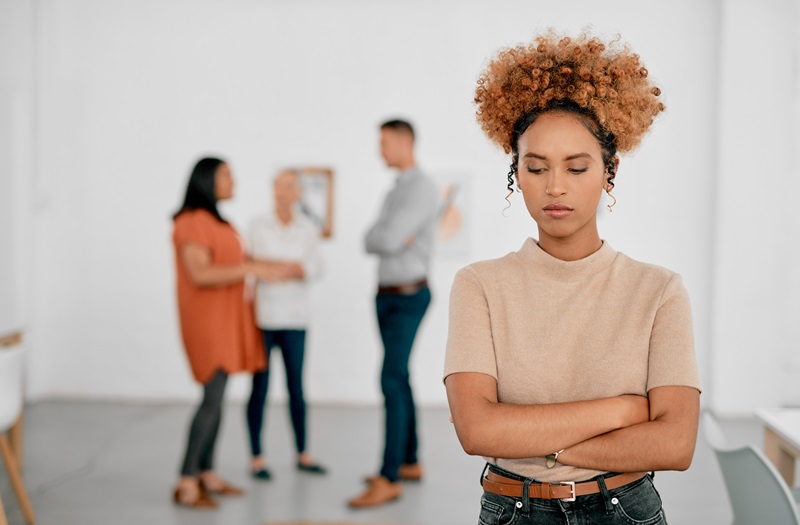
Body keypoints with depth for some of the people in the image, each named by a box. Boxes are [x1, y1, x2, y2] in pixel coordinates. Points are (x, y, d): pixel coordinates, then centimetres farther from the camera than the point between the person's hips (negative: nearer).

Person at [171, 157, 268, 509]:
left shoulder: (215, 222, 15)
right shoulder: (193, 221, -14)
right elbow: (199, 274, -23)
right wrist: (249, 269, -24)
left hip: (223, 320, 9)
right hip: (207, 320, -9)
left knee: (216, 398, 9)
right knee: (213, 397, -13)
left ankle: (206, 474, 14)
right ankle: (185, 483, -10)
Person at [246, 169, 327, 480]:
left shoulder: (308, 229, 6)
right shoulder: (258, 226, -1)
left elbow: (315, 268, -3)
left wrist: (277, 267, -15)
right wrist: (295, 266, -11)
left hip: (294, 317, 2)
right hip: (262, 316, -2)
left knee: (296, 386, 7)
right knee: (260, 387, 1)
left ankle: (303, 455, 17)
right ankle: (257, 457, 9)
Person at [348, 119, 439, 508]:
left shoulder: (422, 189, -15)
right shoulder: (396, 191, 16)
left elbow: (389, 239, -25)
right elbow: (371, 242, 6)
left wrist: (387, 237, -3)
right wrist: (394, 240, -14)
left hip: (408, 298, -10)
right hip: (386, 296, 10)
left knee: (392, 381, -16)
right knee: (399, 378, 14)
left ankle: (389, 480, -16)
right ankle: (410, 463, 24)